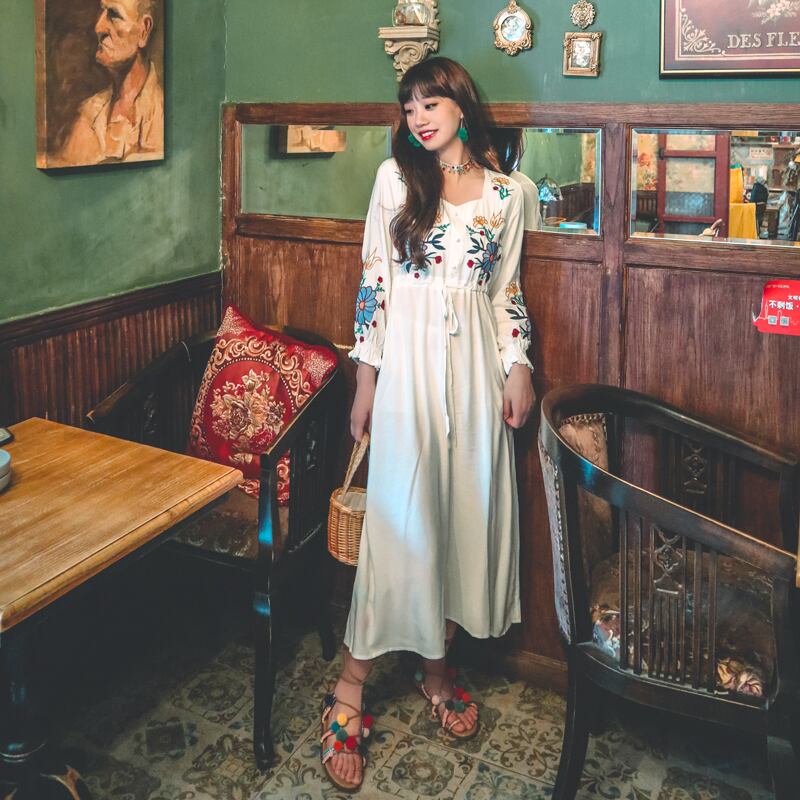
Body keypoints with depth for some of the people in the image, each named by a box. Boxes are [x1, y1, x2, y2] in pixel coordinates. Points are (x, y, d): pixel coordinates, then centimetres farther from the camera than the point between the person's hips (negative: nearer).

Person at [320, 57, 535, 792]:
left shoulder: (505, 193, 8)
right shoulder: (396, 178, 2)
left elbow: (507, 290, 11)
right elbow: (373, 280, 0)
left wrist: (518, 368, 2)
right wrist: (366, 377, -4)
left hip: (476, 361, 3)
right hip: (408, 357, -3)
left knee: (468, 508, 6)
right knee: (401, 515, -5)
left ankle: (436, 663, 24)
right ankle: (351, 685, 6)